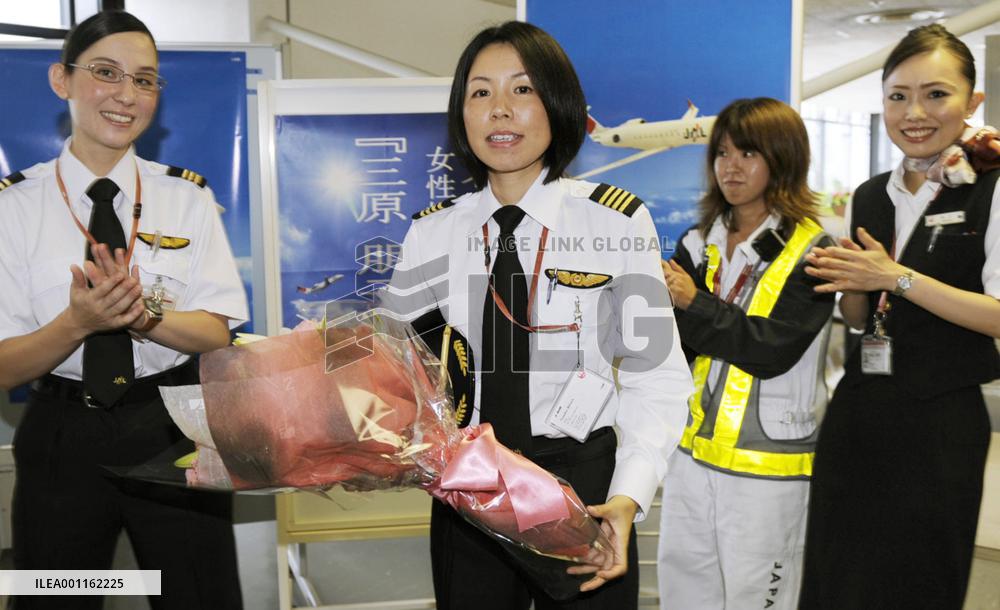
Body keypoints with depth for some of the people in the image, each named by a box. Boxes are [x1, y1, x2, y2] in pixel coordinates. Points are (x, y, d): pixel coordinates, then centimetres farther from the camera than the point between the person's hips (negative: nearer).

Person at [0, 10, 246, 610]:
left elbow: (217, 334, -5)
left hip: (175, 431, 1)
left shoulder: (188, 196, -1)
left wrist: (143, 312, -24)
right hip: (62, 441, 0)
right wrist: (78, 321, -26)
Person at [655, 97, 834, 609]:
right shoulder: (698, 244, 6)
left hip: (766, 463, -5)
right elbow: (677, 351, 2)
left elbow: (773, 348, -19)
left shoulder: (809, 251, -8)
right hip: (694, 450, 5)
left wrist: (693, 304, -18)